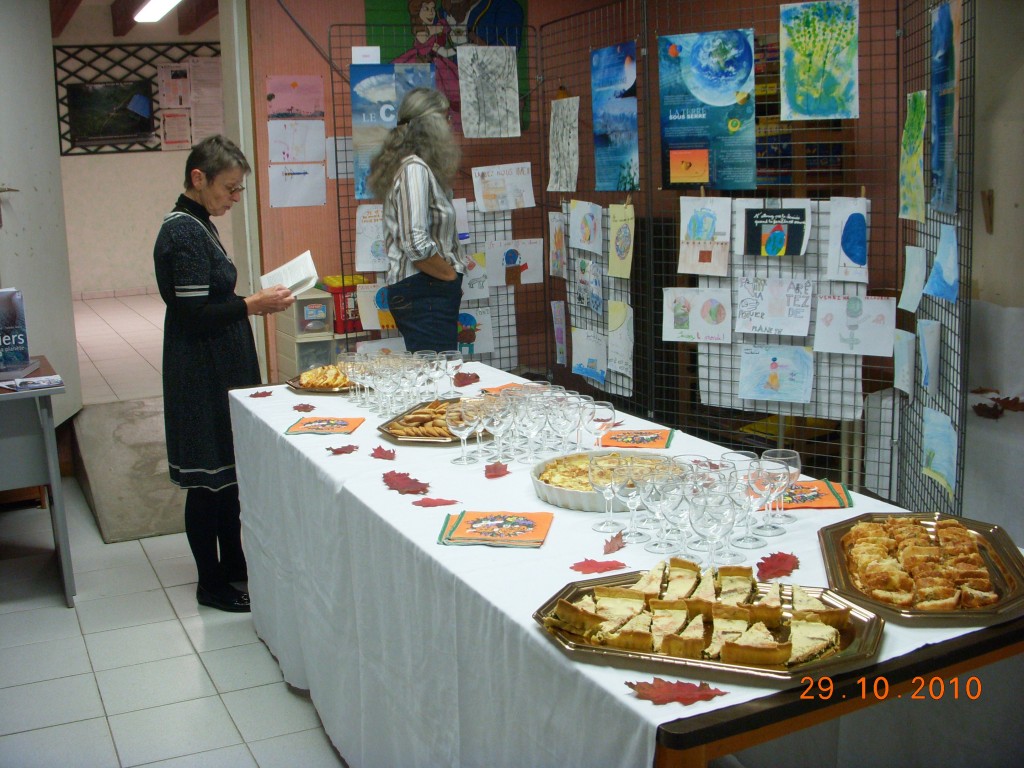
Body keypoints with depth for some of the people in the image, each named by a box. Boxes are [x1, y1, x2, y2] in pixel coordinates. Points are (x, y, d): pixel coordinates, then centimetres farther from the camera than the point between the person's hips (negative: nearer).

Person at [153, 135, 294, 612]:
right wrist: (253, 305, -18)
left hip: (222, 370, 10)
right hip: (202, 376, -10)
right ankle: (211, 583, 12)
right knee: (209, 477, 0)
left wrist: (255, 302, 8)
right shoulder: (184, 234, -18)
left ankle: (233, 561, 31)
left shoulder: (197, 226, 13)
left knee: (231, 469, 17)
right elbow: (194, 314, -22)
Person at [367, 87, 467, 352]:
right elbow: (417, 245, -23)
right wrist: (452, 275, -9)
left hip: (429, 293, 10)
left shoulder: (418, 167, 16)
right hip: (424, 295, -10)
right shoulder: (414, 169, -14)